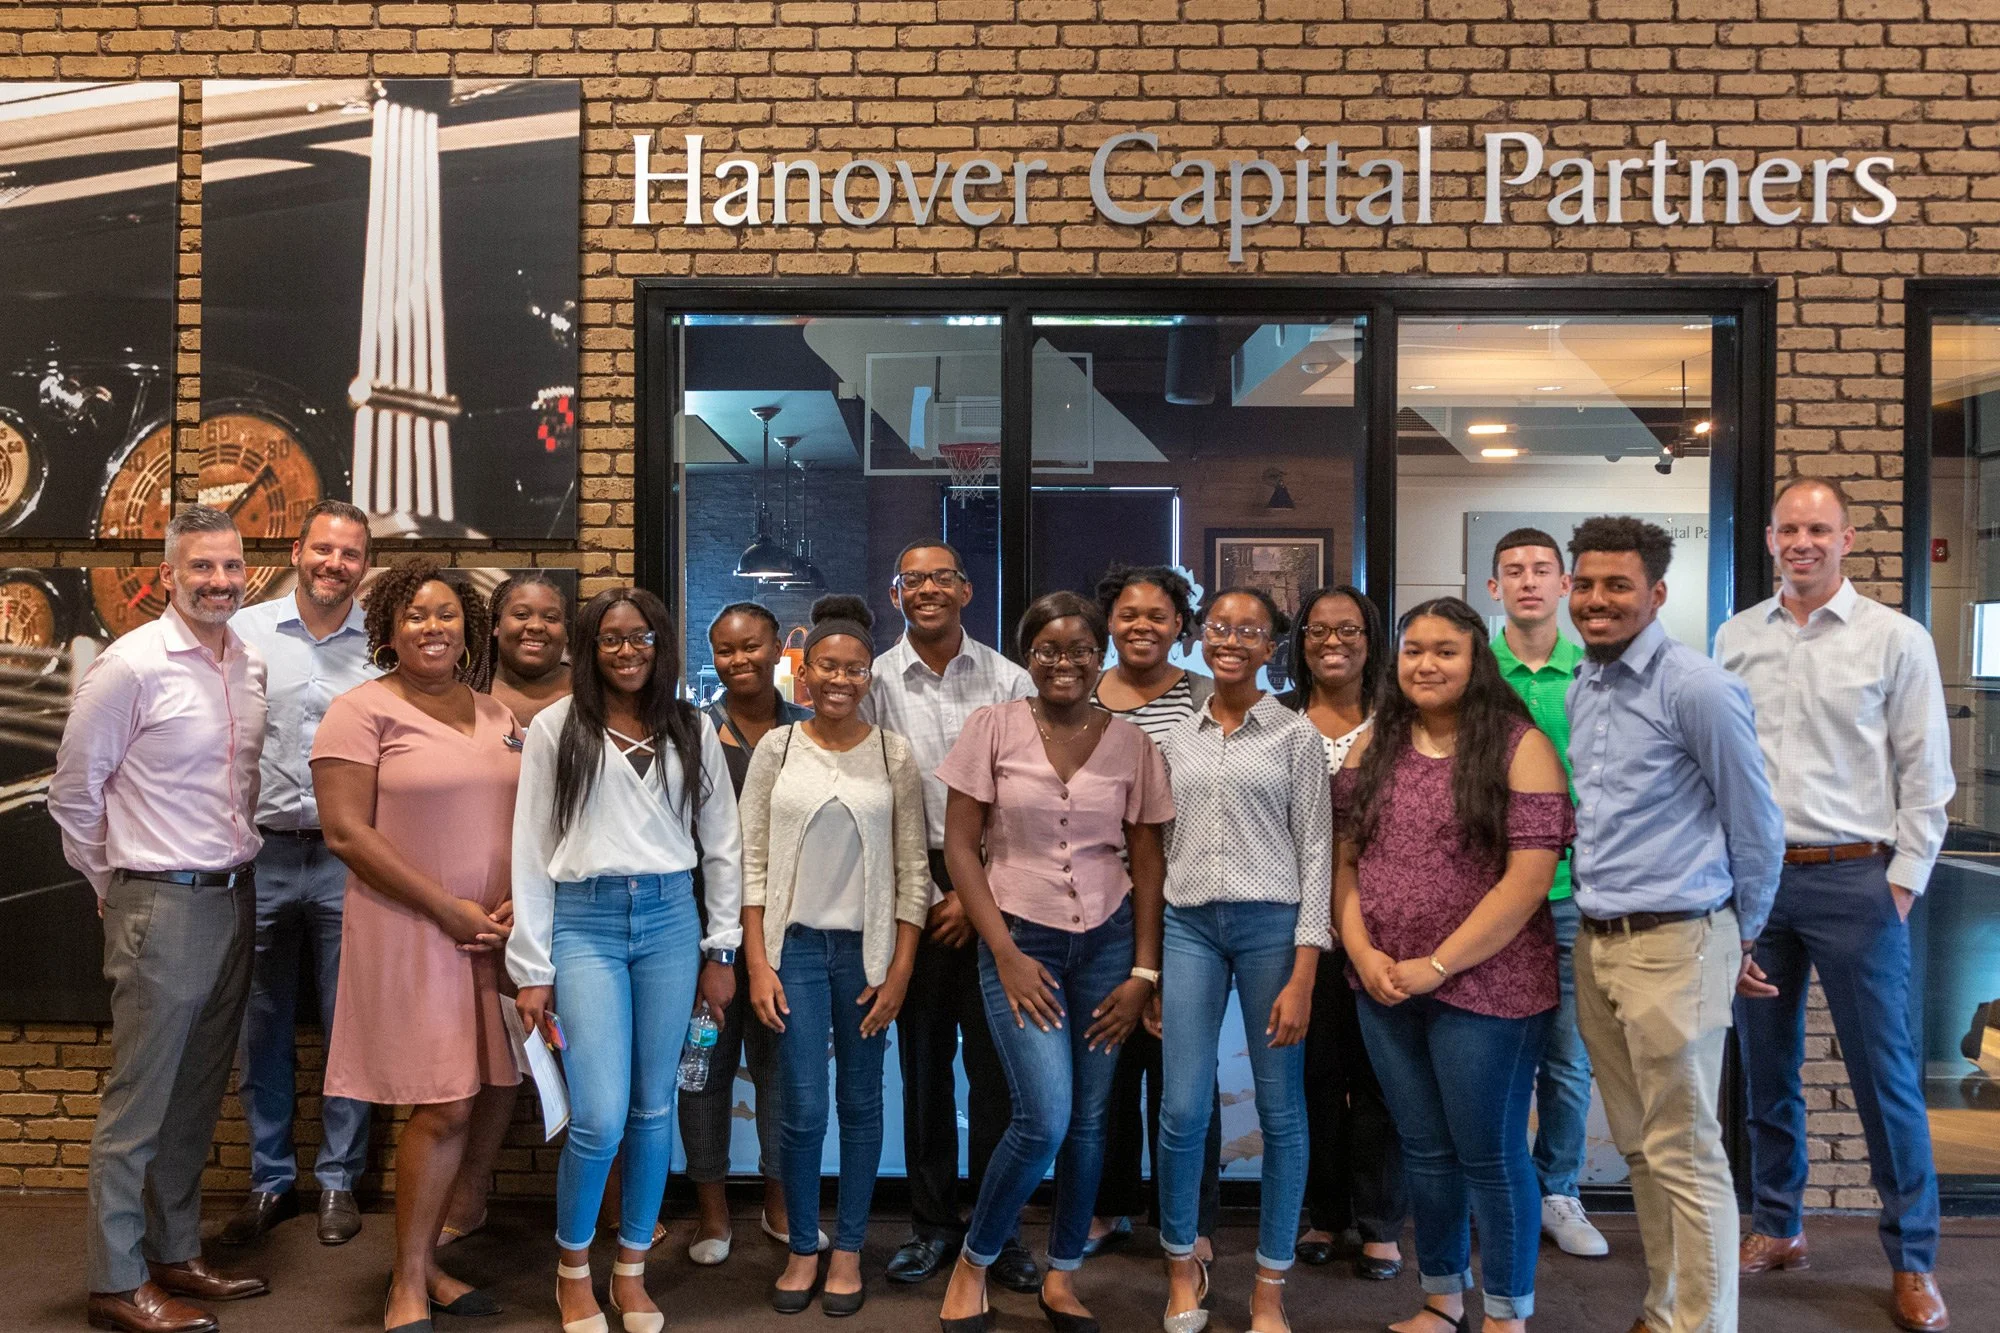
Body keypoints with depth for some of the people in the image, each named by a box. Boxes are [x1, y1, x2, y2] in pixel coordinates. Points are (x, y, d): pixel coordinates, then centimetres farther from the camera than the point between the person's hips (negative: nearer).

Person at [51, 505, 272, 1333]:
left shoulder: (252, 666, 7)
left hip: (234, 895, 7)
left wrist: (235, 868, 14)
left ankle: (175, 1254, 28)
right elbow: (73, 792, -6)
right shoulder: (131, 666, -12)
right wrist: (115, 885, 2)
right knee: (140, 1099, 2)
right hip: (161, 906, -7)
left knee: (198, 1094, 15)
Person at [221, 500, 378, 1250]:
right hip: (261, 852, 1)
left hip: (347, 857, 0)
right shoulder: (245, 633, 2)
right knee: (264, 1028, 11)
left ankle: (338, 1181, 21)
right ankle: (269, 1181, 25)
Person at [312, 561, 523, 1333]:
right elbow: (345, 832, -11)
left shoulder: (498, 718, 12)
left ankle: (424, 1258, 24)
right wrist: (448, 908, -13)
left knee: (492, 1098, 7)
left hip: (493, 935, 6)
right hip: (412, 934, -6)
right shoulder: (363, 711, -5)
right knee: (445, 1107, -6)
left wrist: (521, 900, -3)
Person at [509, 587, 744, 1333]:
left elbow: (721, 843, 9)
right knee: (600, 1117, -8)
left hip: (670, 921, 3)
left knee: (654, 1109, 8)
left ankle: (631, 1269, 25)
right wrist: (532, 969, -2)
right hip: (585, 922, -2)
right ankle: (572, 1266, 18)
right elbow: (531, 851, 0)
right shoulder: (556, 727, 1)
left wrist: (721, 950, 6)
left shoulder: (693, 730, 8)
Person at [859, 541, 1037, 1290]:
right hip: (914, 887, 1)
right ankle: (932, 1223, 22)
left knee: (994, 1061, 1)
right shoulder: (875, 683, 3)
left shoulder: (1009, 682, 3)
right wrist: (925, 895, -3)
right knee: (923, 1059, 8)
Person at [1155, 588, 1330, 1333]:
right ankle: (1182, 1265, 24)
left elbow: (1316, 853, -3)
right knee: (1182, 1110, 1)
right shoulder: (1178, 740, 10)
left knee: (1280, 1112, 5)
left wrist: (1303, 974, -10)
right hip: (1189, 927, 2)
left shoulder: (1295, 736, 0)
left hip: (1273, 927, -2)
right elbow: (1164, 849, 13)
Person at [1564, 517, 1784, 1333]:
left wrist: (1740, 935, 5)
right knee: (1639, 1148, 17)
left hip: (1671, 948, -7)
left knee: (1685, 1158, 1)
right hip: (1596, 944, 7)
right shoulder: (1582, 690, 10)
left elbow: (1755, 826, -5)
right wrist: (1594, 926, 17)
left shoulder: (1697, 690, -13)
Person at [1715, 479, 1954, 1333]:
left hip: (1853, 879, -3)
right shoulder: (1735, 637, 6)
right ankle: (1775, 1228, 29)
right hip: (1751, 878, 3)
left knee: (1885, 1075, 2)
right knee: (1766, 1067, 13)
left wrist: (1903, 882, -6)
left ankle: (1913, 1261, 17)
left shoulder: (1896, 639, -2)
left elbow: (1925, 774, -2)